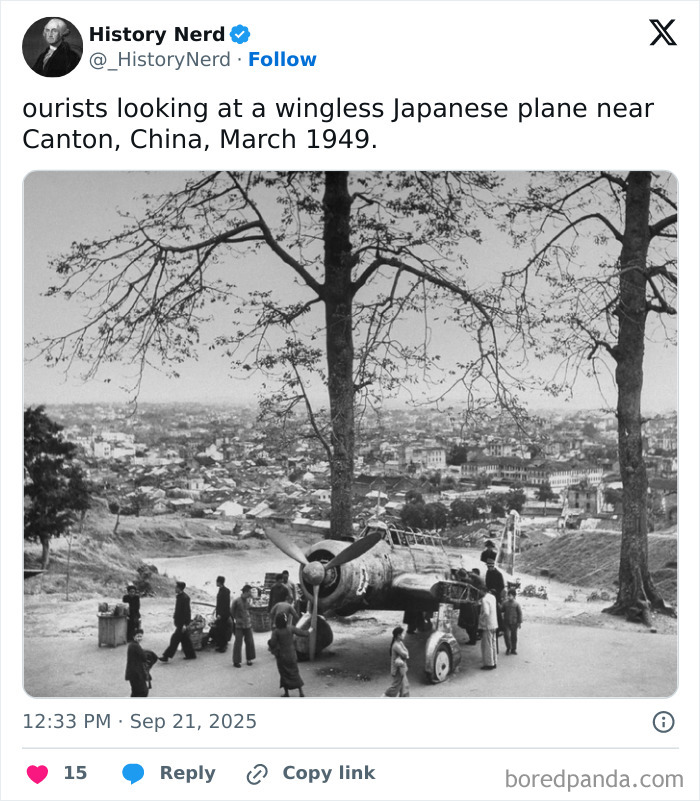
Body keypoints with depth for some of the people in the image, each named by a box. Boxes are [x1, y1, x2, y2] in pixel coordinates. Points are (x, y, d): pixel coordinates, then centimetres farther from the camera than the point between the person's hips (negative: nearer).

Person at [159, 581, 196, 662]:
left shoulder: (185, 598, -20)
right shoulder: (178, 596, 8)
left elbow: (187, 611, -21)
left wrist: (185, 624, -21)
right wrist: (174, 617, 14)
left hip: (182, 622, -9)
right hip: (179, 621, 9)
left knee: (175, 639, -7)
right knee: (185, 639, 15)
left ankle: (166, 656, -5)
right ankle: (191, 654, 25)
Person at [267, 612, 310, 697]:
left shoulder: (276, 631, -18)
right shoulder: (290, 628, -11)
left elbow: (272, 644, -19)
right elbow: (301, 633, -2)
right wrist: (309, 632, 18)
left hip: (281, 656, -2)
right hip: (291, 654, 2)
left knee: (284, 674, 12)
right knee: (295, 672, 13)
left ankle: (286, 693, 16)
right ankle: (301, 692, 12)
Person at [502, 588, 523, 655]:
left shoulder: (516, 604, -5)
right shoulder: (505, 603, 4)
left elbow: (520, 613, -3)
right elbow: (502, 610, 15)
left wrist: (520, 622, -6)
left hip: (514, 623, -2)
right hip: (506, 622, 2)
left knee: (514, 636, 7)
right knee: (506, 635, -5)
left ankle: (513, 649, 20)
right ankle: (508, 647, 15)